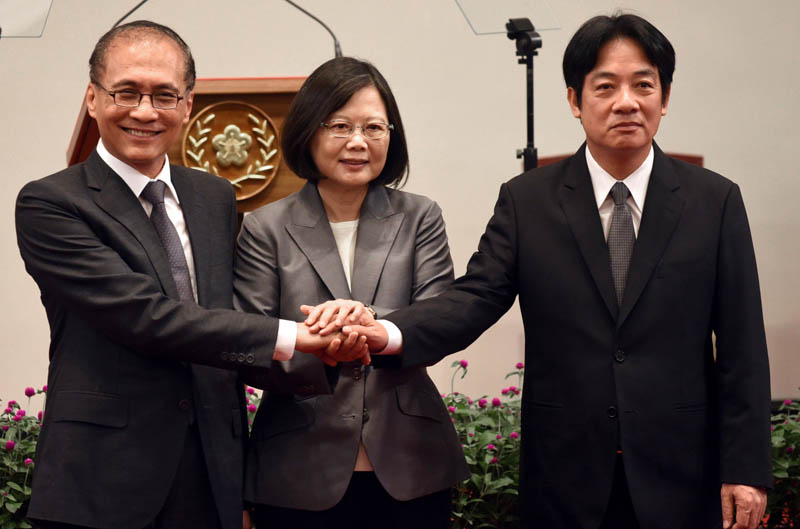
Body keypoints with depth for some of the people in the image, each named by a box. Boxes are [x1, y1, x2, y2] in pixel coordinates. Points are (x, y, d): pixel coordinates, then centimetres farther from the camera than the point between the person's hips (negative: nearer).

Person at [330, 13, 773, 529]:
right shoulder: (526, 201, 1)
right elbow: (476, 297, -8)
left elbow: (742, 346, -1)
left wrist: (744, 469, -4)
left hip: (679, 473, 0)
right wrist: (390, 334, -28)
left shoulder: (717, 201, 0)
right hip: (567, 473, 0)